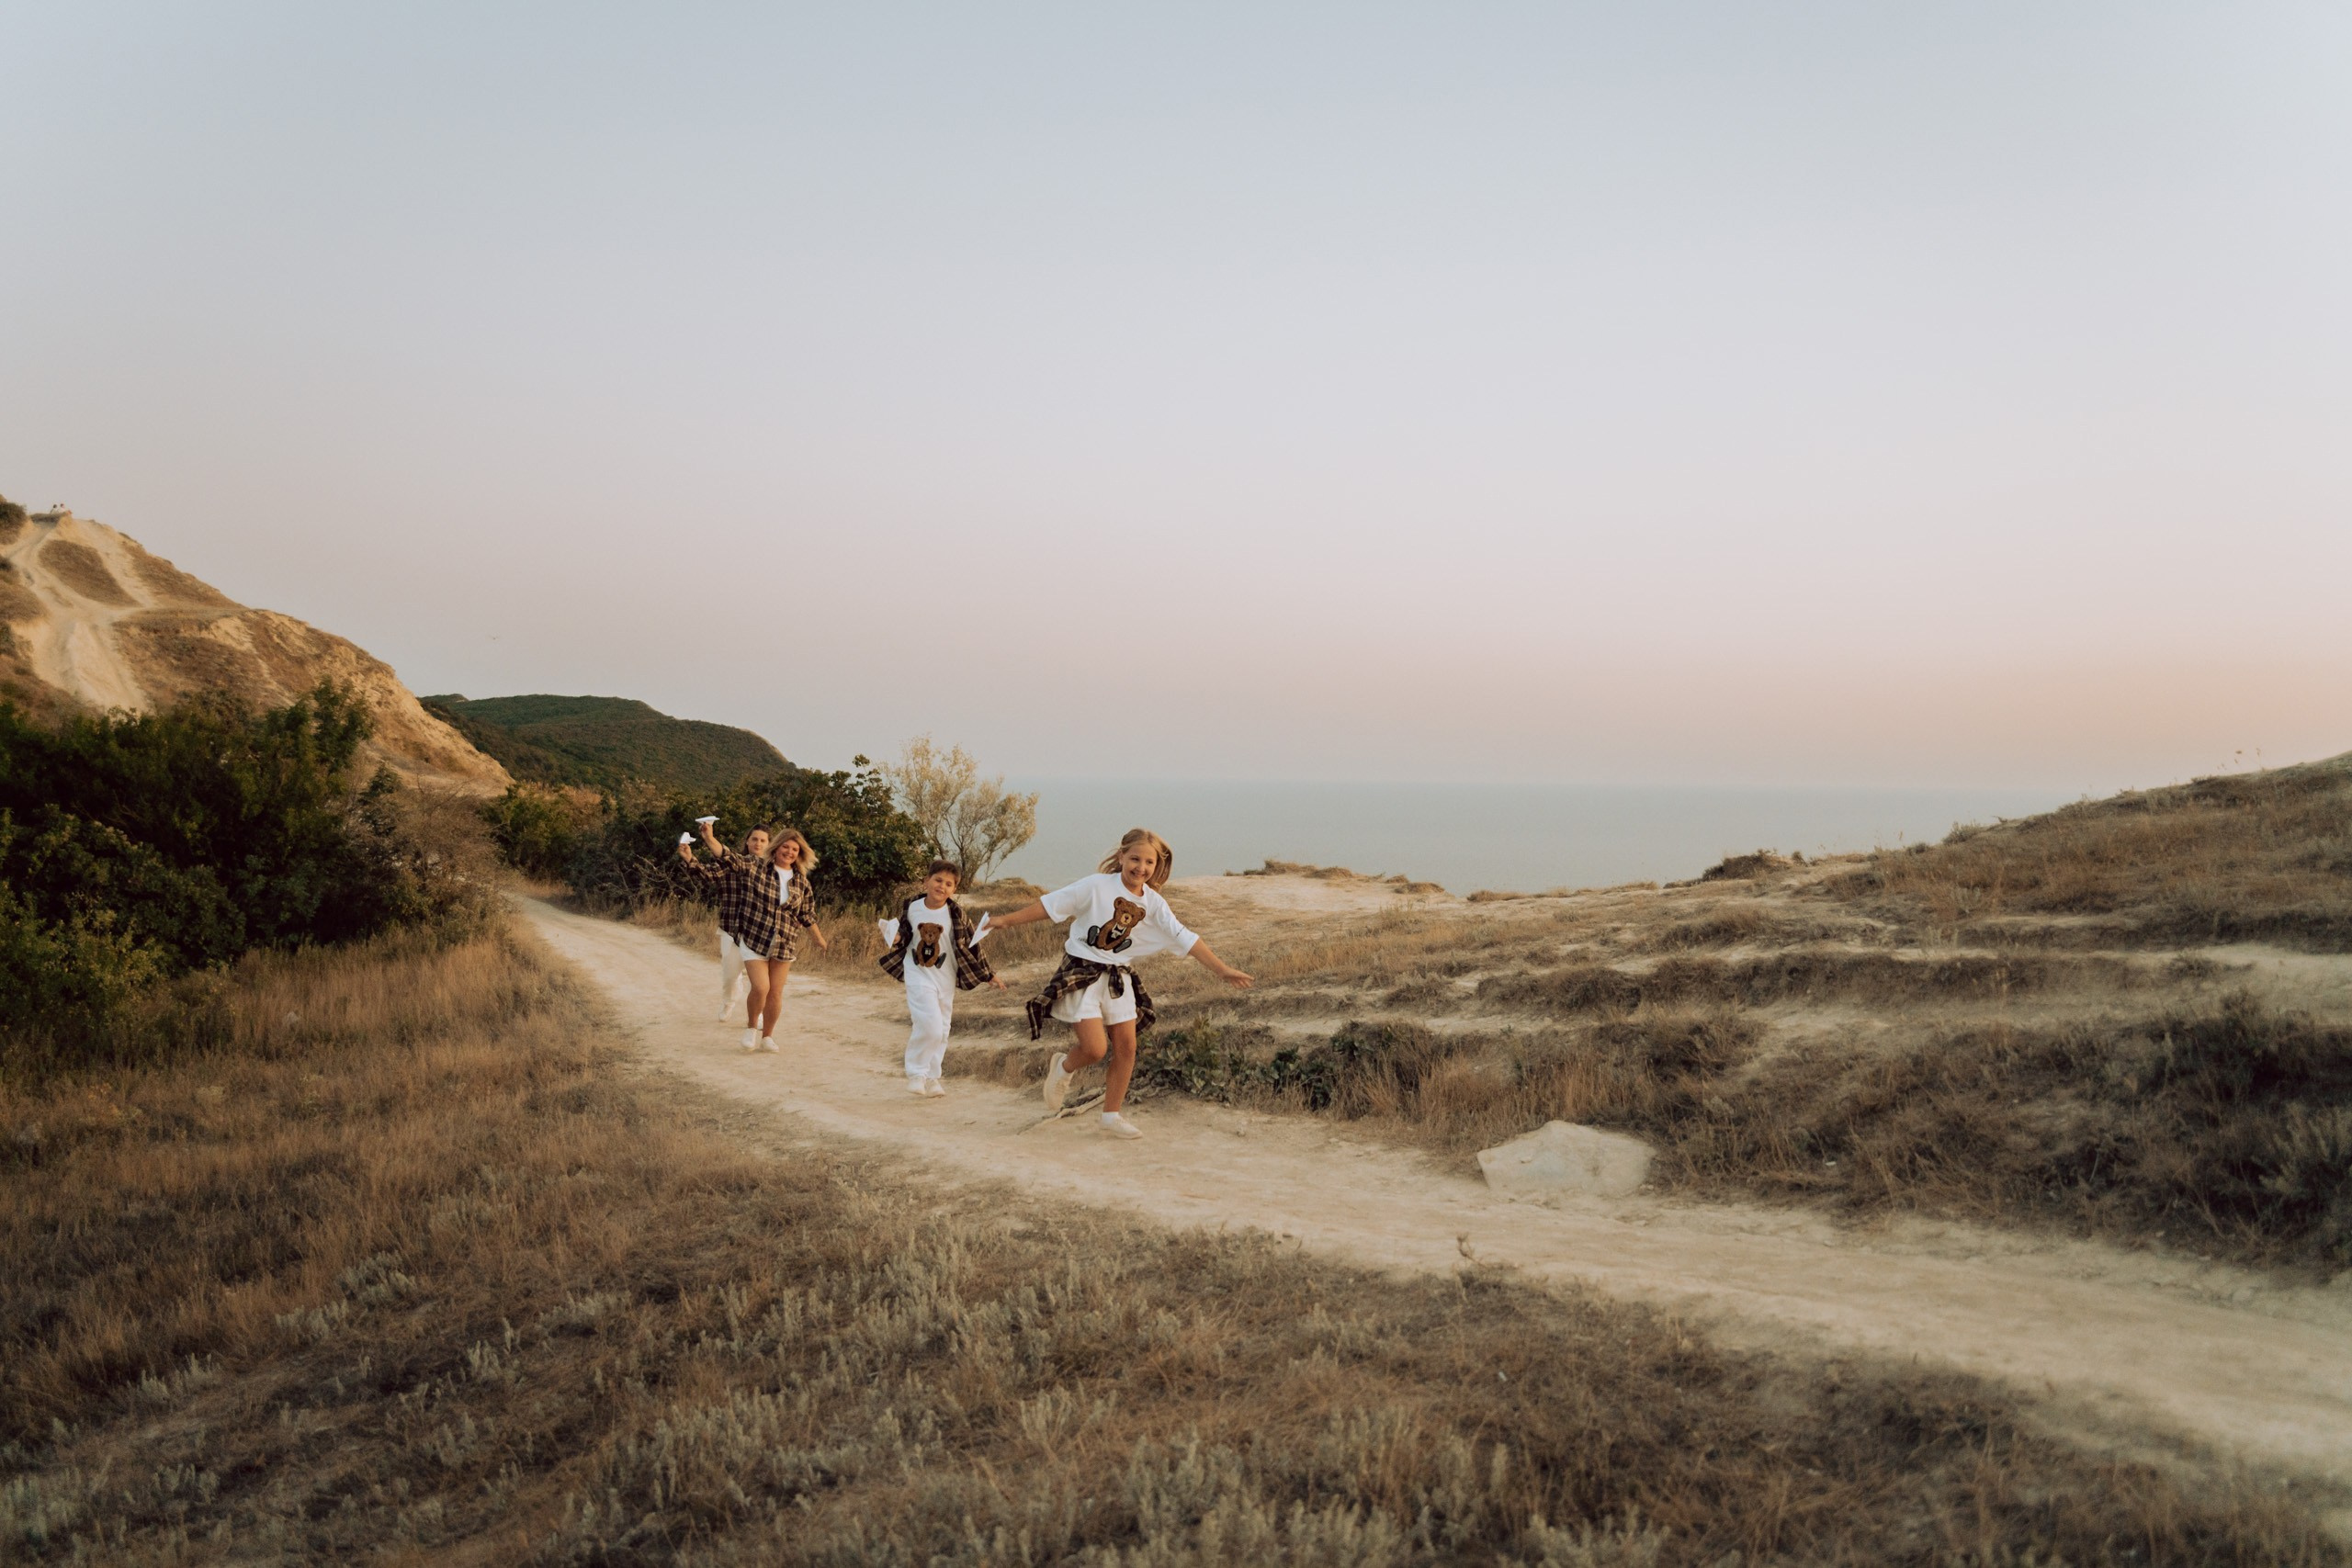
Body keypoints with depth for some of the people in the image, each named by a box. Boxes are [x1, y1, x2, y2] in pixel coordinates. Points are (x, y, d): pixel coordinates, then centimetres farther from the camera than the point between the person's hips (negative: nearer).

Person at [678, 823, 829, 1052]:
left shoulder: (800, 881, 6)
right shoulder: (754, 869, -3)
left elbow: (807, 915, 16)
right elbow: (726, 858, -14)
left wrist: (820, 940, 20)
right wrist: (710, 839, -30)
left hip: (785, 945, 3)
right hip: (754, 940, -3)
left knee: (775, 993, 5)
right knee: (760, 988, -14)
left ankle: (767, 1037, 23)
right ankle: (751, 1027, 14)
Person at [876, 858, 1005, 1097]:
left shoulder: (955, 913, -7)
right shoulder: (912, 909, -4)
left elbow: (971, 945, 1)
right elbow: (901, 937, 12)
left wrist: (989, 975, 2)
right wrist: (892, 935, -11)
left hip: (945, 978, 2)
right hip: (918, 976, -2)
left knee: (941, 1031, 9)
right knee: (930, 1026, -17)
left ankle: (931, 1077, 26)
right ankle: (916, 1073, 1)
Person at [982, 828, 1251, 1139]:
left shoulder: (1154, 905, -1)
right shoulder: (1097, 886, -14)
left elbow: (1186, 939, -2)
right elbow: (1049, 905, -10)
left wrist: (1223, 969, -6)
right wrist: (1007, 920, -9)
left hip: (1119, 978, 5)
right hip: (1082, 973, -5)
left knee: (1126, 1046, 2)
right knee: (1095, 1048, -15)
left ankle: (1112, 1115, 18)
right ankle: (1062, 1068, 20)